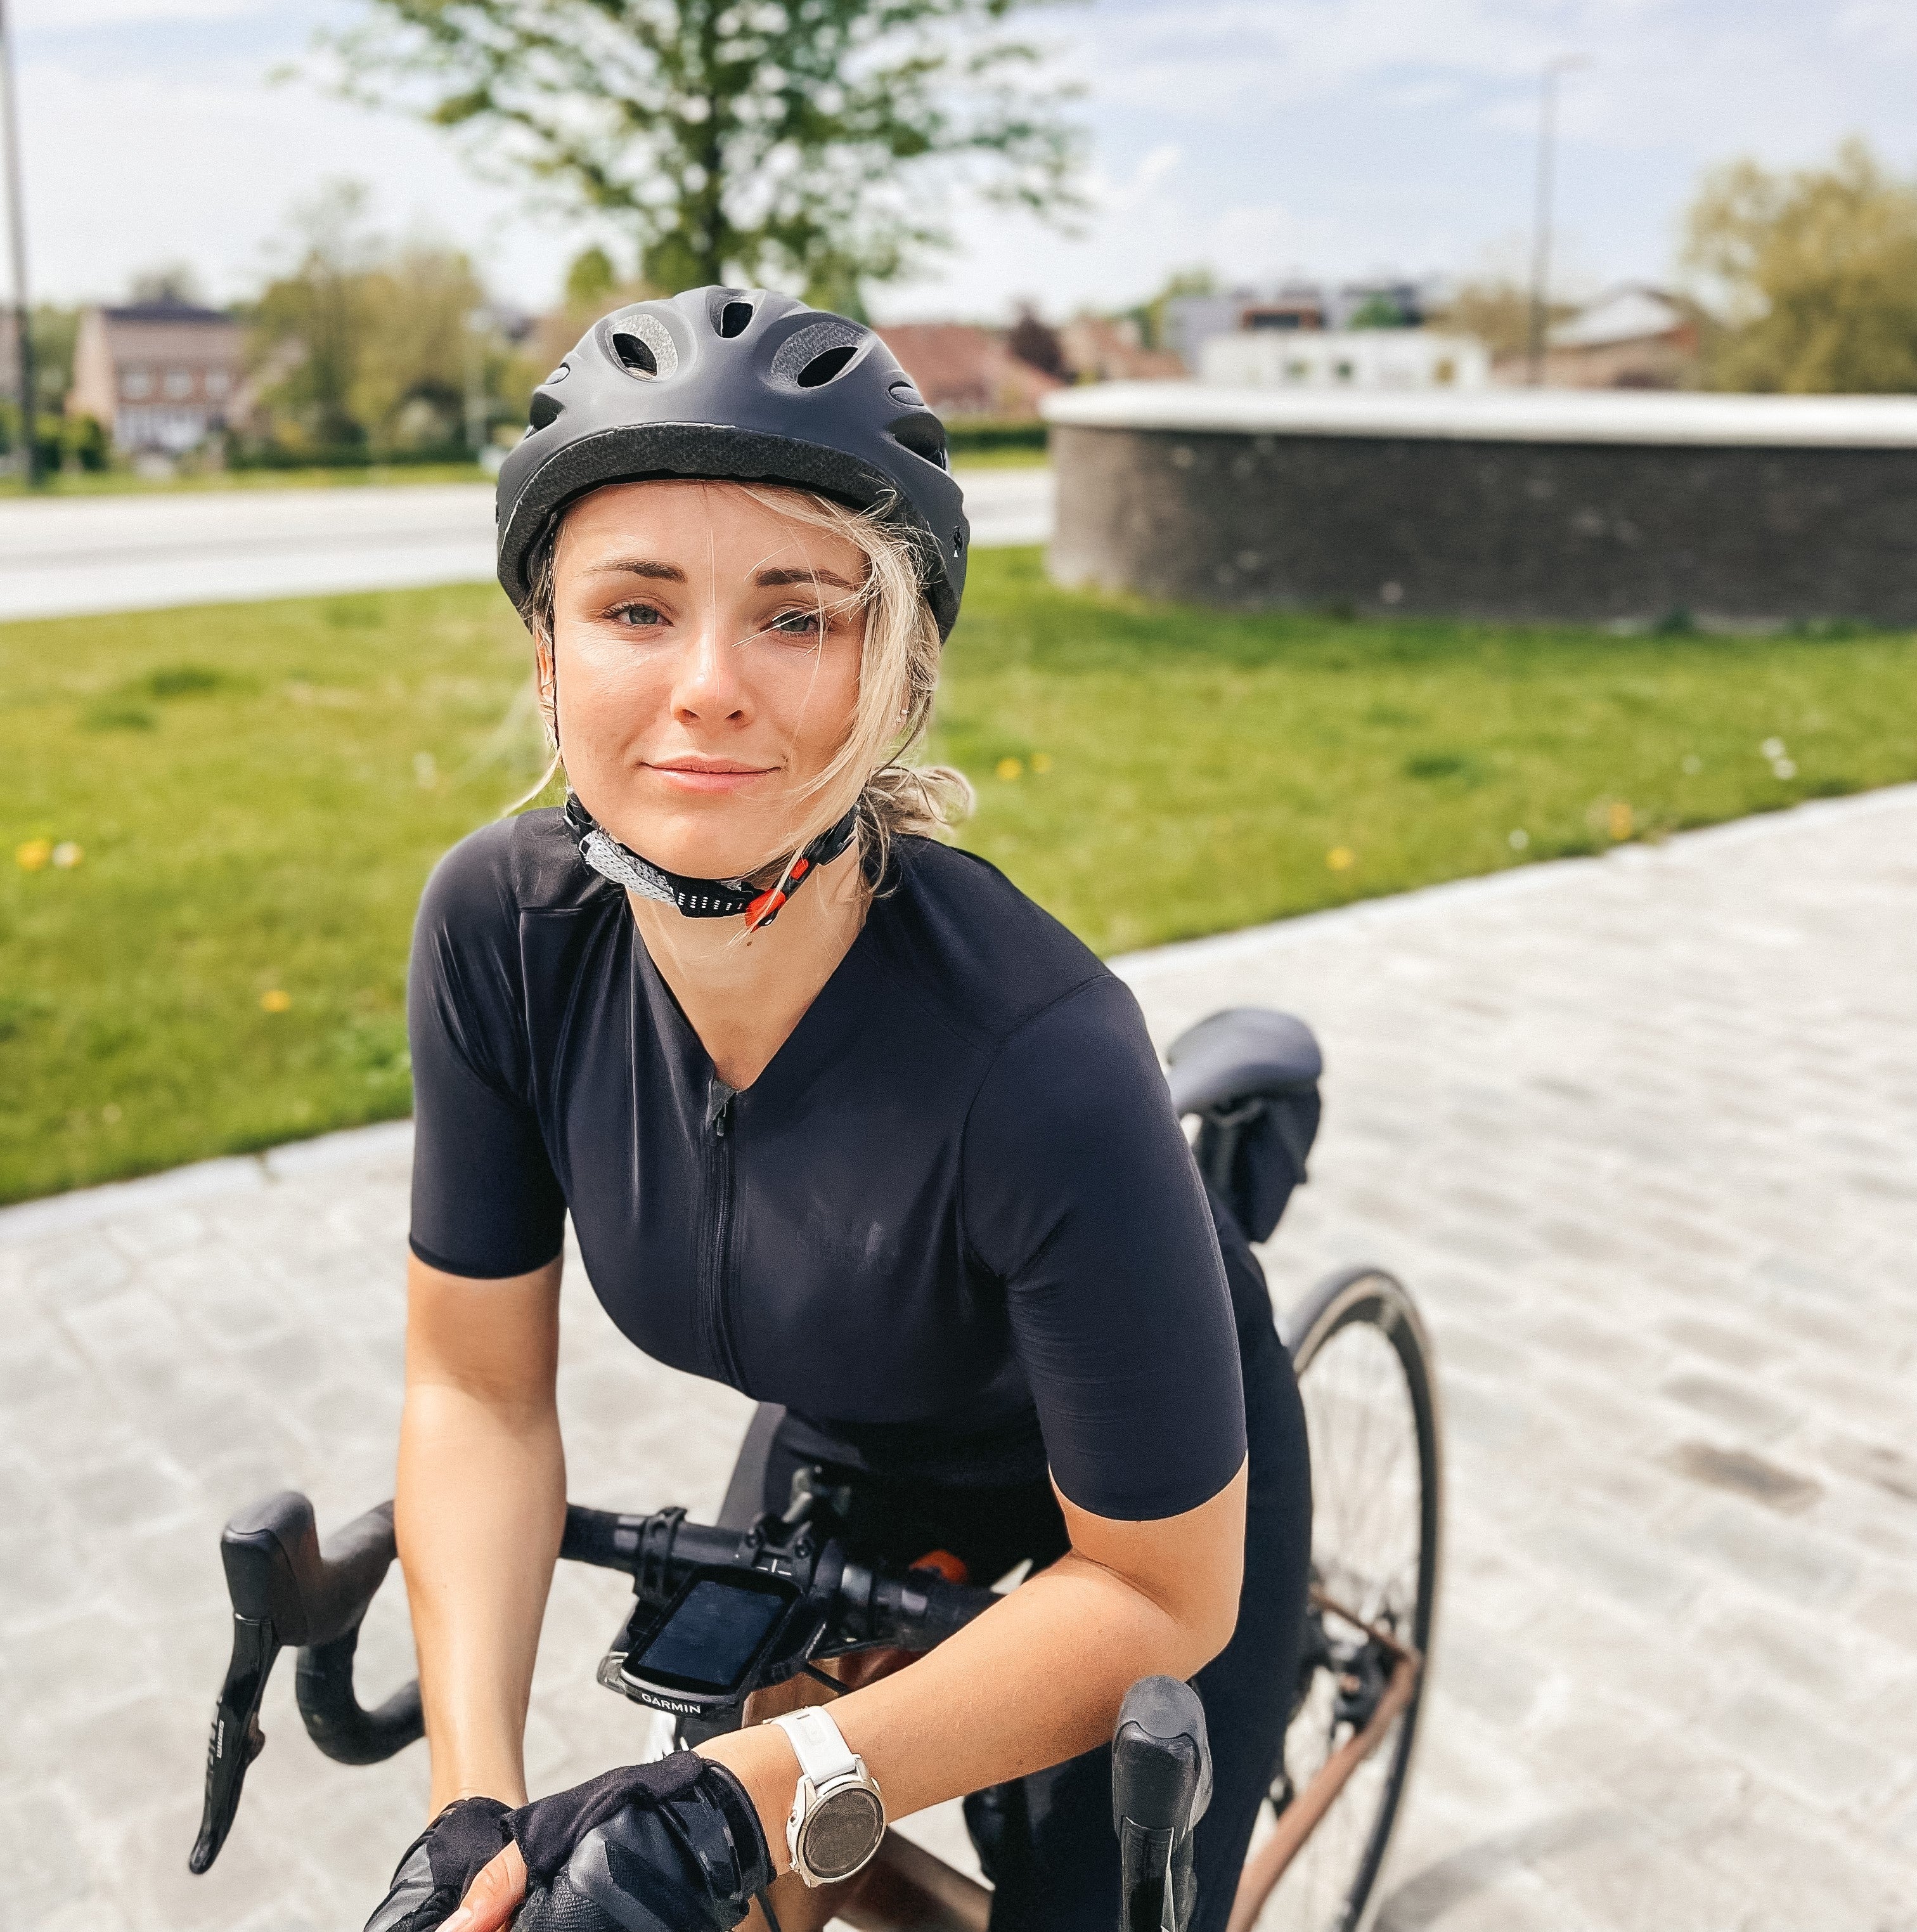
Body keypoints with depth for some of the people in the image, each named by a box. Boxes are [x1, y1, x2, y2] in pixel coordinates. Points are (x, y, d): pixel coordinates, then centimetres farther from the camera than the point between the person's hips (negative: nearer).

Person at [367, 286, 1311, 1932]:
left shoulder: (1042, 1058, -40)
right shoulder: (502, 931, -26)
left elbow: (1160, 1593, -26)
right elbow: (476, 1384, -14)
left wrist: (762, 1794, -31)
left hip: (1145, 1494, -3)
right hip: (850, 1453, 4)